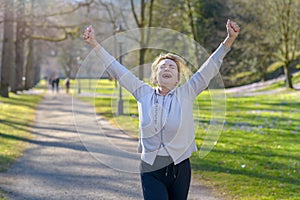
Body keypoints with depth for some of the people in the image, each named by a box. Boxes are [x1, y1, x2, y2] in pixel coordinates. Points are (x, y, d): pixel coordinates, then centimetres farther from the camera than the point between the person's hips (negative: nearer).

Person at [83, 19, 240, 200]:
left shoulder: (186, 94, 1)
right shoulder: (144, 94, 4)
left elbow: (210, 68, -4)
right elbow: (118, 71, 5)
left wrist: (229, 40, -12)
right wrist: (95, 45, 5)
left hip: (179, 169, 1)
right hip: (151, 171, 0)